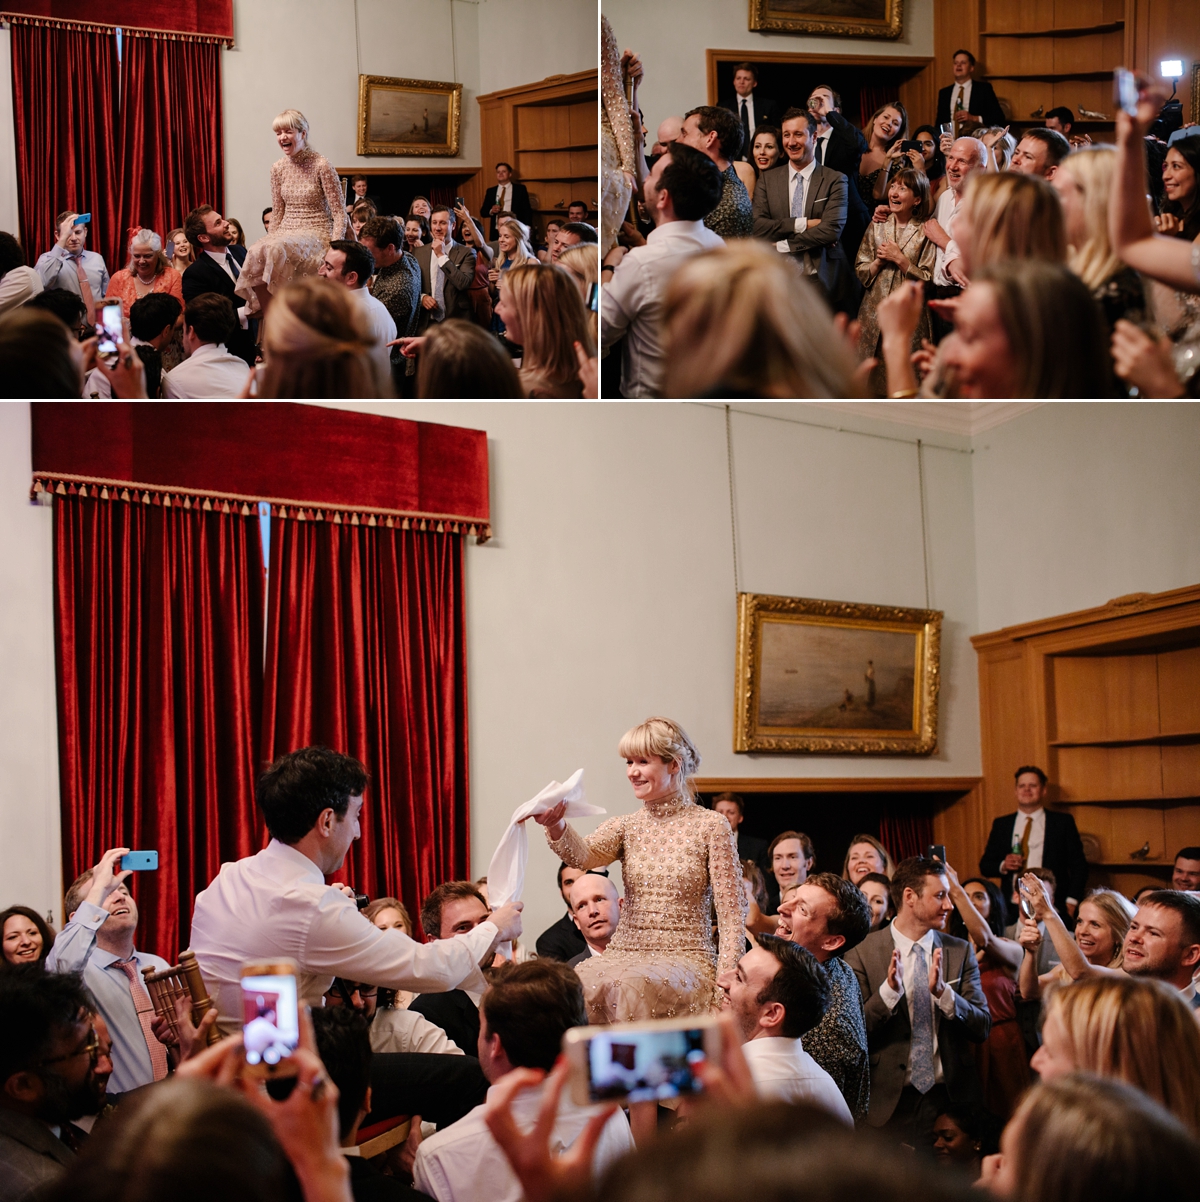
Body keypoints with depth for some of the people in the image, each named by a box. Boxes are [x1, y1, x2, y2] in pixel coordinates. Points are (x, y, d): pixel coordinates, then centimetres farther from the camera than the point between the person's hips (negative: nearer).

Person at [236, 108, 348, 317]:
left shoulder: (321, 166, -8)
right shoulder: (278, 168, 9)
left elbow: (339, 213, -8)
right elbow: (277, 214, 16)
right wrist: (272, 238, 3)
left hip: (317, 233, -5)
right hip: (287, 233, 5)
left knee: (277, 250, -37)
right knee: (256, 253, -30)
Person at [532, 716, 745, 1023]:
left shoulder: (710, 826, 1)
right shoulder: (626, 827, 11)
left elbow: (732, 917, -1)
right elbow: (582, 854, -11)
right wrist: (556, 827, -33)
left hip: (685, 960, -3)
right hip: (625, 954, 3)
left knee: (629, 985, -35)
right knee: (580, 983, -31)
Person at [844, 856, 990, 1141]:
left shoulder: (960, 952, 5)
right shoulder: (862, 953, -4)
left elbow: (982, 1029, -2)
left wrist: (943, 992, -18)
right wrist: (889, 990, -24)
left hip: (949, 1098, 2)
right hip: (889, 1102, -2)